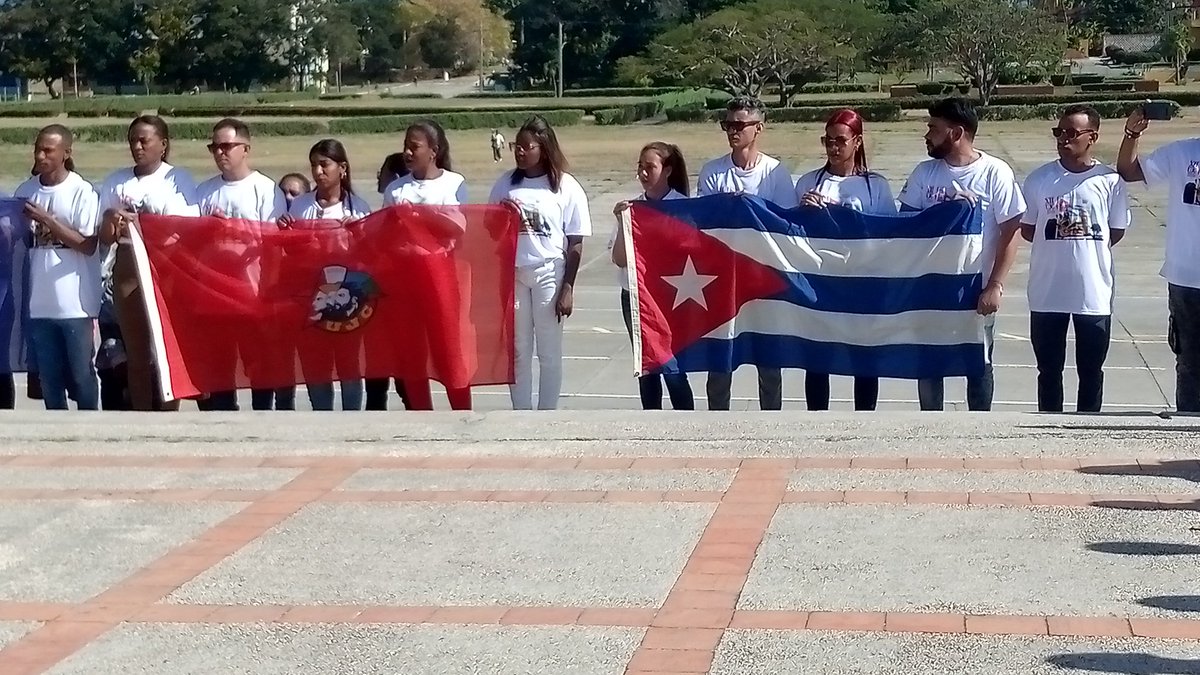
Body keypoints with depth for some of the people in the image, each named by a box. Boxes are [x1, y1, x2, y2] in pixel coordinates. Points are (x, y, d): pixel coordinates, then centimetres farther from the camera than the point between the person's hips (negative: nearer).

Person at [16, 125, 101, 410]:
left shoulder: (82, 192, -7)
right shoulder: (26, 191, 6)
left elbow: (88, 245, -12)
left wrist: (47, 221, -16)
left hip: (76, 303, -4)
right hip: (40, 302, 4)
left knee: (81, 375, 4)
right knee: (49, 376, 10)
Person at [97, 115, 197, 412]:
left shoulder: (179, 180, -1)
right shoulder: (115, 182, 10)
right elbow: (104, 238, 13)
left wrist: (135, 223, -15)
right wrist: (110, 222, -11)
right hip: (127, 272, 3)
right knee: (136, 350, 6)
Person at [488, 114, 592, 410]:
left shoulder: (566, 187, -5)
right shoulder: (506, 183, 4)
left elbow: (575, 243, -3)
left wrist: (567, 288, -7)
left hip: (549, 274, -3)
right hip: (512, 273, 3)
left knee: (549, 351, 5)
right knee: (517, 350, 8)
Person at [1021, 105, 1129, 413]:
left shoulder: (1110, 181, -5)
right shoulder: (1039, 178, -2)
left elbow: (1116, 232, 4)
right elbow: (1027, 230, 5)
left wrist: (1085, 247, -1)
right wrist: (1057, 241, -5)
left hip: (1094, 293, -1)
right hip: (1047, 293, 1)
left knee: (1091, 371, 10)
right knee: (1049, 370, 10)